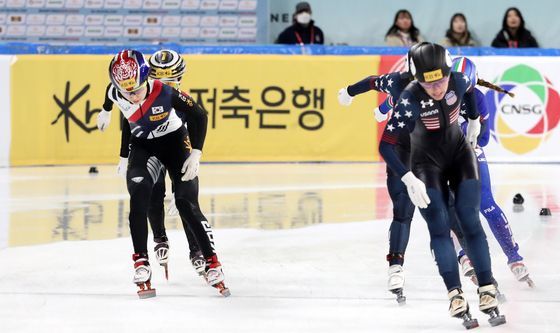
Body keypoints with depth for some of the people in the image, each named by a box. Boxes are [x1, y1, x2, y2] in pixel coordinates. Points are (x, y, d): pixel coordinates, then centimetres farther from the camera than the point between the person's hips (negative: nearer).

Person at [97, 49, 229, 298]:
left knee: (187, 203, -13)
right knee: (139, 194, -23)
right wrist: (106, 112, 25)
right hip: (141, 144, 2)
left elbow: (199, 115, -20)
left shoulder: (166, 93, -34)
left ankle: (212, 264, -7)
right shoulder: (116, 92, -23)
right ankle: (141, 264, -18)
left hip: (173, 138, -2)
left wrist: (195, 153, -24)